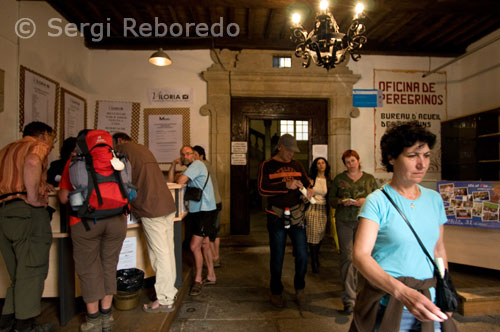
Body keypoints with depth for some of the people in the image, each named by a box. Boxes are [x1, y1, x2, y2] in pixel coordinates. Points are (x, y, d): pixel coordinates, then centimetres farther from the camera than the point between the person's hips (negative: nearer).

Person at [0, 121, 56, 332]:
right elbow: (32, 162, -25)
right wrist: (33, 198, -18)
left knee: (19, 274, 17)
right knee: (32, 271, -1)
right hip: (27, 212, -8)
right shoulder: (38, 146, -2)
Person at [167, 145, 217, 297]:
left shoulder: (197, 164, -10)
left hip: (205, 211, -10)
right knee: (204, 245, 15)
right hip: (197, 211, 10)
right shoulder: (190, 170, 19)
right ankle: (211, 277, 26)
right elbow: (170, 181, 12)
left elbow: (180, 181, -20)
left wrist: (178, 176, 1)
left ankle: (198, 280, 7)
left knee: (194, 246, -9)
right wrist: (174, 165, 4)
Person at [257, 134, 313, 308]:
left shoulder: (297, 165, 10)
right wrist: (286, 185, -25)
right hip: (276, 216, -3)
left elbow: (307, 182, 18)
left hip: (297, 215, 3)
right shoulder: (267, 165, -3)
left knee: (302, 255, 5)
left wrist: (309, 190, -7)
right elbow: (262, 189, -14)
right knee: (277, 257, 8)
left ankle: (299, 288, 29)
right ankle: (276, 292, 28)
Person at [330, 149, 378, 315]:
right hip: (344, 221, -1)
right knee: (347, 256, -8)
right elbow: (331, 198, 8)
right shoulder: (339, 179, 6)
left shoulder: (369, 179, 9)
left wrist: (366, 201, -11)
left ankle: (352, 287, 37)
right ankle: (349, 299, -6)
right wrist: (341, 201, -12)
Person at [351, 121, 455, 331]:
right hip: (387, 305, -5)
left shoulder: (434, 199, 3)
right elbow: (361, 255, -22)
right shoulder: (378, 201, -15)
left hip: (428, 306, 5)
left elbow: (438, 249, 13)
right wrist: (402, 292, -33)